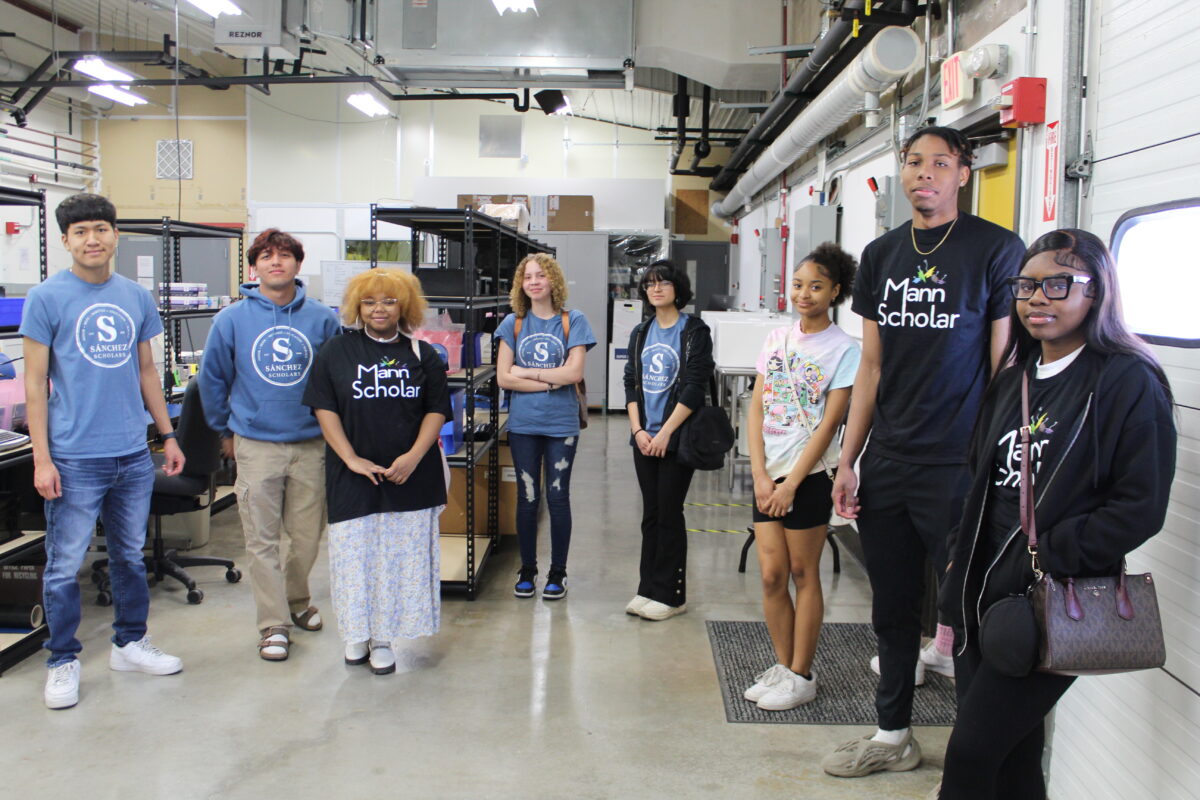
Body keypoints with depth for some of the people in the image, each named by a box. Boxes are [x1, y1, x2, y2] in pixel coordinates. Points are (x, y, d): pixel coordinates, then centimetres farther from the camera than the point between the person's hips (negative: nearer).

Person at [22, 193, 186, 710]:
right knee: (65, 566, 4)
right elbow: (35, 382, -6)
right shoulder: (47, 298, -5)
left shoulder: (137, 297, 8)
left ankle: (130, 644, 30)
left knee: (131, 557, 15)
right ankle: (63, 662, 19)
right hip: (74, 458, -4)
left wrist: (168, 435, 14)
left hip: (134, 454, 5)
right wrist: (41, 459, -11)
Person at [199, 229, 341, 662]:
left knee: (308, 535, 11)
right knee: (262, 540, 2)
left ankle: (297, 600, 35)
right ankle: (273, 624, 13)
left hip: (311, 444, 1)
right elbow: (212, 379, 9)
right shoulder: (232, 319, -1)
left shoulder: (323, 318, -2)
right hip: (256, 444, -1)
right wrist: (225, 431, 12)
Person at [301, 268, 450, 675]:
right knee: (355, 551, 4)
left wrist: (414, 455, -11)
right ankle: (357, 633, 22)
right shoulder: (336, 351, 5)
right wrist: (351, 459, -10)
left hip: (410, 477, 1)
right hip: (353, 477, 0)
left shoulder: (423, 355, 7)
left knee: (402, 554, 3)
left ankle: (382, 637, 15)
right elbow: (324, 409, 0)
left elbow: (436, 411, 4)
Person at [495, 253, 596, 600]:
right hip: (523, 424, 1)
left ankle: (558, 572, 18)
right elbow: (503, 377, -4)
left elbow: (574, 372, -11)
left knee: (558, 497, 4)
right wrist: (551, 381, -12)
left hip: (561, 424, -1)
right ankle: (527, 570, 23)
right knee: (527, 498, 8)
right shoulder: (513, 323, 4)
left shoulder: (573, 321, 0)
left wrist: (526, 372, -9)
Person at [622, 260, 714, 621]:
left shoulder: (694, 331, -6)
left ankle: (669, 595, 9)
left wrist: (665, 432, -16)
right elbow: (631, 383, 10)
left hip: (677, 439, -5)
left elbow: (694, 387, -12)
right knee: (651, 514, 10)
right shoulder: (641, 333, 12)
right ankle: (647, 589, 18)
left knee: (669, 514, -1)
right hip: (643, 438, 5)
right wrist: (638, 430, -3)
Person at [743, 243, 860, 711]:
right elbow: (756, 409, 5)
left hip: (808, 477, -4)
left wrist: (791, 483, -13)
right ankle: (782, 667, 23)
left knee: (803, 574, 5)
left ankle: (802, 677, 16)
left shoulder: (843, 350, -5)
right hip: (767, 475, 4)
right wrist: (760, 475, -5)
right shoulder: (777, 339, 8)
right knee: (772, 576, 7)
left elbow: (828, 424, -10)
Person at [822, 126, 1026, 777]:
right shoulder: (880, 254, 11)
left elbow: (1008, 369, -6)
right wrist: (847, 460, 9)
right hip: (886, 465, 5)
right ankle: (892, 735, 31)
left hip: (959, 467, -5)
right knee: (892, 607, 14)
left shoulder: (997, 249, -4)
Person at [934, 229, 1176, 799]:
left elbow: (1141, 509, -13)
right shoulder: (1012, 382, 13)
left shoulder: (1129, 383, -9)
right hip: (981, 596, 7)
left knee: (971, 753, -6)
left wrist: (1045, 556, -16)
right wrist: (960, 557, 12)